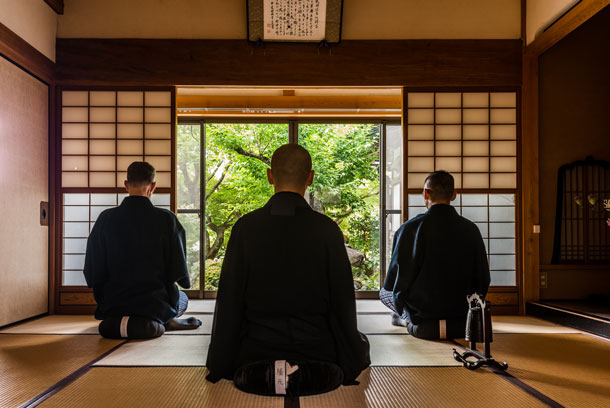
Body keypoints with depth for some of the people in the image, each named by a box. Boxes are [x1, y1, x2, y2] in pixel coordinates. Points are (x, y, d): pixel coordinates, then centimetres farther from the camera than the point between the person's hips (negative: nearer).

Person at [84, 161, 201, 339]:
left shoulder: (106, 218, -8)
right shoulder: (166, 219, -14)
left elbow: (91, 273, -1)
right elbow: (179, 272, -11)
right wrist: (186, 281, 15)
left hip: (112, 305, 6)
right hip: (155, 304, -5)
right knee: (182, 299, 28)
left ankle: (115, 322, 11)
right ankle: (153, 323, -1)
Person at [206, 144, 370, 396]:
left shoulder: (245, 227, -10)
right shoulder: (327, 229, -13)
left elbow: (229, 302, -6)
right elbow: (343, 301, -7)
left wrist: (218, 366, 7)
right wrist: (351, 366, 7)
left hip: (256, 352, 1)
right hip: (317, 352, 0)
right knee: (360, 343, 29)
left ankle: (259, 372, 1)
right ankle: (315, 373, -2)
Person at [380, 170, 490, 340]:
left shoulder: (409, 228, -15)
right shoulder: (471, 229, -7)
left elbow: (393, 282, -9)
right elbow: (483, 280, 0)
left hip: (422, 317, -3)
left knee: (384, 292, 23)